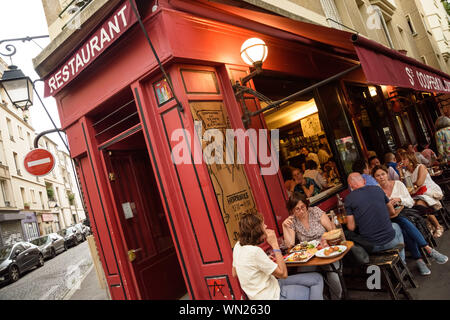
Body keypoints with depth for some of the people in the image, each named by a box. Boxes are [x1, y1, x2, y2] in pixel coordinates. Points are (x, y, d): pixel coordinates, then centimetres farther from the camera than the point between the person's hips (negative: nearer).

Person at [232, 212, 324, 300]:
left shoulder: (238, 245, -1)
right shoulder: (254, 251, -29)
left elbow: (234, 273, 12)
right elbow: (283, 273, -20)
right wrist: (275, 244, -18)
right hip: (272, 296, -9)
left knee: (317, 278, 11)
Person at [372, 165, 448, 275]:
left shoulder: (398, 184, 5)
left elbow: (411, 202, 5)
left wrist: (399, 199, -13)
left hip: (404, 214, 2)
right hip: (389, 220, -2)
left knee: (404, 230, -31)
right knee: (404, 222, -32)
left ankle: (419, 260, -28)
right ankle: (429, 250, -28)